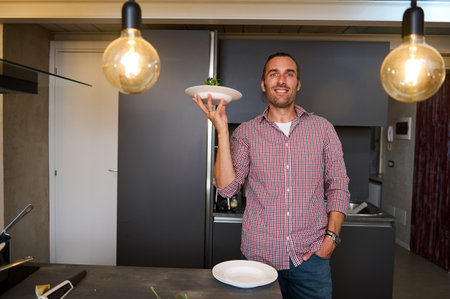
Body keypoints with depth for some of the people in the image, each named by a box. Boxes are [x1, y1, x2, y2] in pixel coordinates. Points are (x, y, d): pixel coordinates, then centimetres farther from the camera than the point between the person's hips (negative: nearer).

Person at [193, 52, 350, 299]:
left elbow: (338, 188, 5)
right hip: (259, 255, 0)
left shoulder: (322, 128, 3)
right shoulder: (245, 132, -1)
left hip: (310, 255, 1)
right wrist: (222, 131, -17)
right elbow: (227, 188, -11)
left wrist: (331, 236, -5)